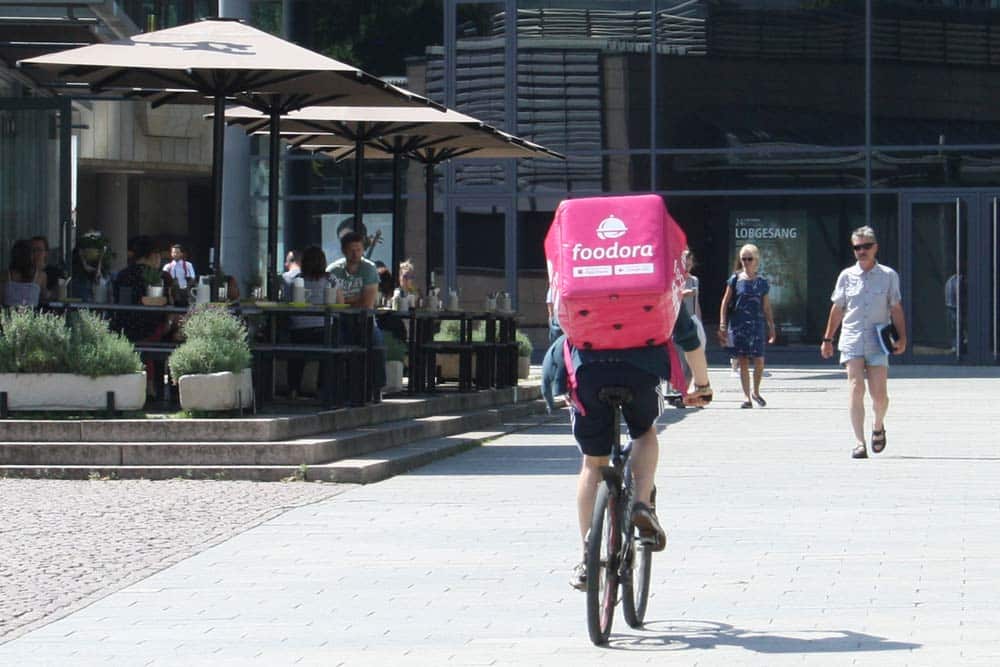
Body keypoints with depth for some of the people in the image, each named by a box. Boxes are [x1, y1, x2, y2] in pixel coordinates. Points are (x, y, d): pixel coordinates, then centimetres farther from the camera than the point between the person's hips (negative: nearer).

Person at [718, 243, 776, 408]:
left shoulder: (762, 282, 7)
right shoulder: (735, 279, 3)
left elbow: (766, 307, 12)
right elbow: (725, 303, 4)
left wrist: (771, 327, 10)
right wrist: (723, 325, -3)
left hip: (756, 324, 1)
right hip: (738, 325, -1)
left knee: (759, 360, -4)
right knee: (743, 361, 0)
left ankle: (756, 392, 19)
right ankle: (747, 397, 4)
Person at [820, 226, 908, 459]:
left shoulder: (889, 276, 4)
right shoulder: (846, 276, 7)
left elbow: (896, 309, 5)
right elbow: (837, 309, 13)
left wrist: (902, 337, -4)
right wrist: (827, 339, 13)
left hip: (878, 343, 0)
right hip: (852, 341, 0)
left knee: (879, 394, -4)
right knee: (856, 390, -12)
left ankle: (878, 426, 29)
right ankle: (859, 443, -12)